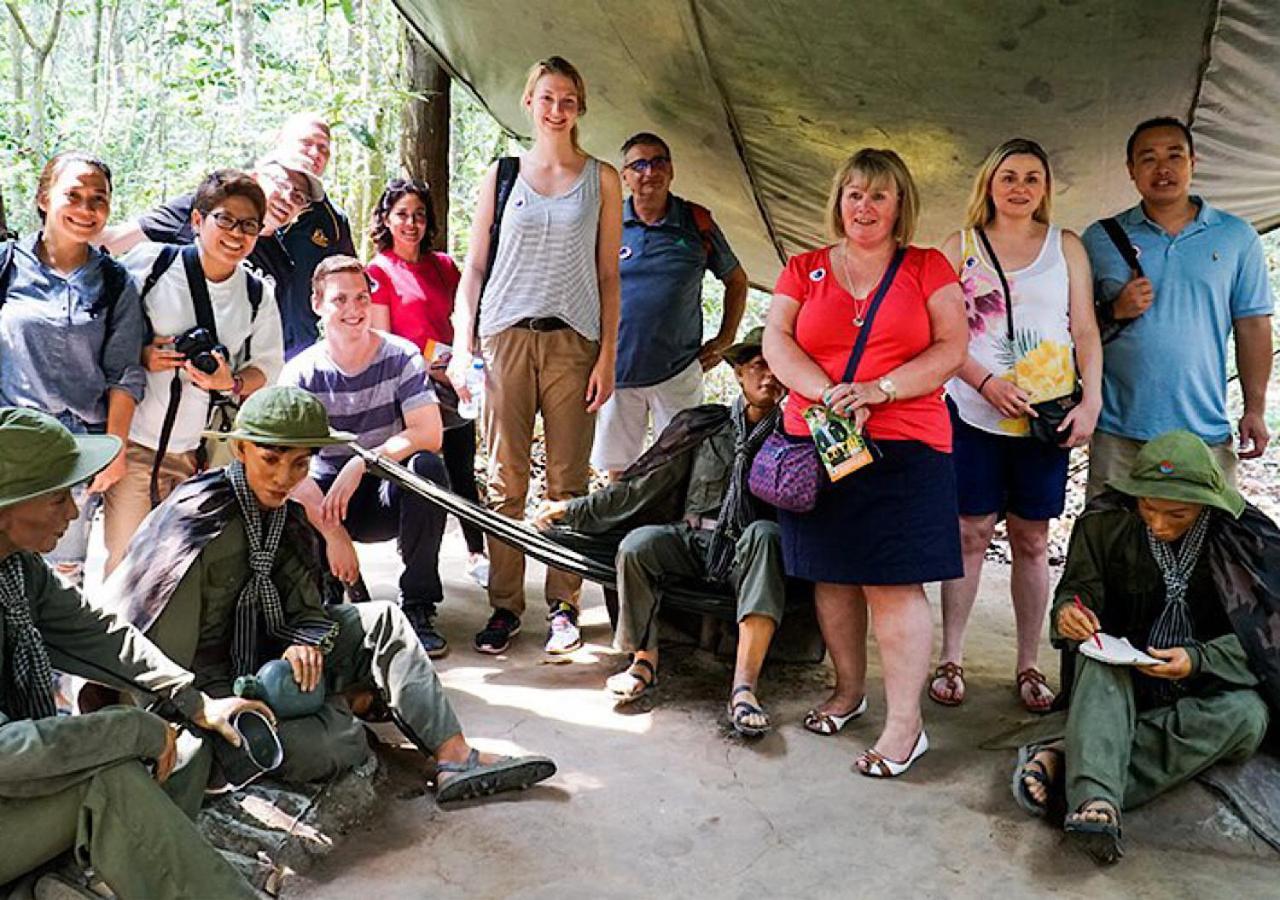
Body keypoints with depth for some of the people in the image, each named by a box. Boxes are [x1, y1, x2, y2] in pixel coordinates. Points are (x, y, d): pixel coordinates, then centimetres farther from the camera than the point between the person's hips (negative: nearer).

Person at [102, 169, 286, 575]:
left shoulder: (258, 296, 5)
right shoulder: (150, 261, -3)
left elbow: (269, 366, 7)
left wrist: (232, 383, -13)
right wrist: (141, 355, -14)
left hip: (202, 450, 2)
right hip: (136, 440, -2)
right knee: (127, 556, 0)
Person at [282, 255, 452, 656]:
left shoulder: (401, 357, -8)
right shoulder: (301, 372, -8)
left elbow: (428, 434, -20)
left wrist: (360, 464, -31)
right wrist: (333, 533, -28)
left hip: (391, 496, 0)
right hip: (329, 501, 1)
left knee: (427, 466, -32)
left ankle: (417, 607, -19)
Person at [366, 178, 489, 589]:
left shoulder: (444, 266, 12)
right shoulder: (378, 271, -2)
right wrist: (431, 372, -15)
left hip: (453, 385, 4)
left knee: (462, 471, 9)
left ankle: (477, 555, 19)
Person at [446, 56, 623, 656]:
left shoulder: (602, 179, 10)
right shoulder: (502, 174, 11)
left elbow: (608, 277, 8)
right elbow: (474, 269, 10)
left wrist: (607, 356, -1)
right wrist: (462, 345, 0)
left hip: (573, 341, 0)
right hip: (506, 336, 1)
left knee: (568, 481, 0)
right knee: (505, 478, 1)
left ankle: (563, 605, 11)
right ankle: (505, 605, 10)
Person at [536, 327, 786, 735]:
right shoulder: (702, 426, 9)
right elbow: (641, 487, 11)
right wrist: (573, 510, 11)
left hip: (745, 553, -1)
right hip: (693, 543, 2)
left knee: (763, 533, -35)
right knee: (637, 544, -27)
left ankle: (744, 685, -42)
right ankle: (644, 662, -9)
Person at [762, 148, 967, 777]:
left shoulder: (928, 269, 9)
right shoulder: (804, 270, 13)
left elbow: (951, 349, 0)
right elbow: (776, 342, 3)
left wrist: (879, 389, -14)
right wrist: (828, 395, -13)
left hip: (904, 446, -3)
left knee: (892, 581, -7)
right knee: (830, 575, 9)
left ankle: (905, 724, 0)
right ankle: (849, 690, 26)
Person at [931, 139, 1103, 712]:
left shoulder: (1066, 246, 10)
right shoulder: (960, 247, 5)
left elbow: (1086, 331, 8)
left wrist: (1090, 401, -4)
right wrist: (988, 384, -13)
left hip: (1047, 417, 1)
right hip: (975, 413, -1)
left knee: (1031, 539, 6)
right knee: (971, 533, 1)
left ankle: (1028, 665, 16)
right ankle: (951, 659, 11)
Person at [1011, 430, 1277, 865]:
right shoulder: (1107, 521, -10)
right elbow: (1080, 587, -2)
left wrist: (1198, 659, -30)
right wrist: (1068, 611, -28)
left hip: (1209, 685, 0)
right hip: (1125, 675, 1)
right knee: (1100, 661, -33)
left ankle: (1062, 756, -37)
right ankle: (1095, 799, -52)